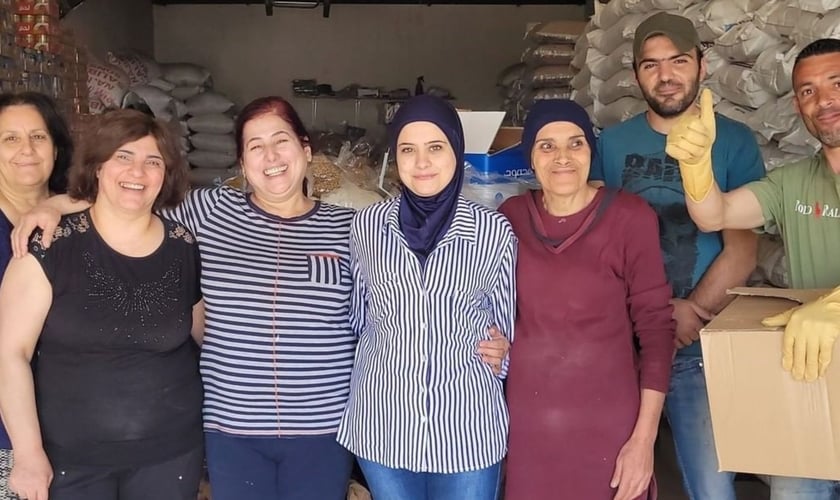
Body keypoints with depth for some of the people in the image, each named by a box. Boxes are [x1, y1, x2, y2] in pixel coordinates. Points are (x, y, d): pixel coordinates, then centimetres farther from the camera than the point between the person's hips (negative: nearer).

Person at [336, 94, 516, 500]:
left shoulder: (494, 231, -7)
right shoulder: (367, 225, -3)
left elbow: (506, 323, 4)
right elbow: (357, 313, 8)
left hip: (467, 424, -1)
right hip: (382, 419, 2)